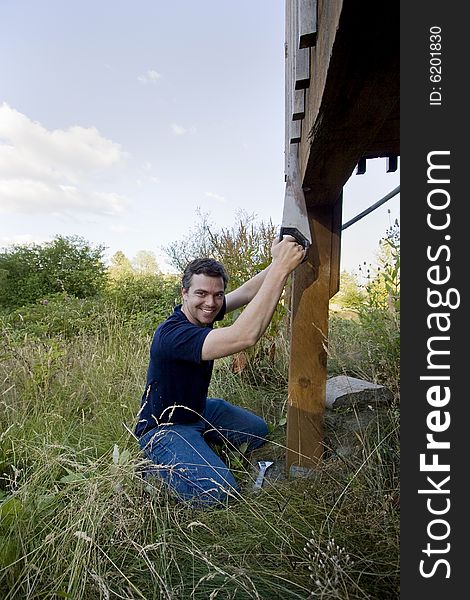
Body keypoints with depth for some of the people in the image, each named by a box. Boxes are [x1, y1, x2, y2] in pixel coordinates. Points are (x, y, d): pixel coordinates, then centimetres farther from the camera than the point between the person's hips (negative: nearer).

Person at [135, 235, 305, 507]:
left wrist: (279, 261, -29)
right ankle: (159, 464, 1)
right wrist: (281, 267, -49)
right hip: (164, 426, -8)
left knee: (258, 432, 13)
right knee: (218, 492, -24)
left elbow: (247, 292, -11)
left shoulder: (203, 313, -8)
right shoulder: (173, 334, -36)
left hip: (199, 409, 9)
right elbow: (245, 336, -49)